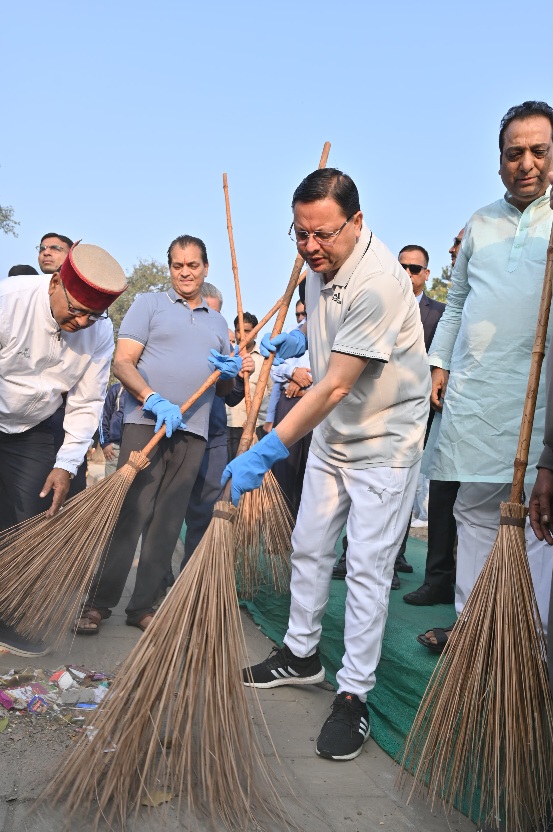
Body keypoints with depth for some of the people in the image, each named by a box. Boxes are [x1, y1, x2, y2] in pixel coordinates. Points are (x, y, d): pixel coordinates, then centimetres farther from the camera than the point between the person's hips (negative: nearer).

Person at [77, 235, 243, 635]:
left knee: (169, 520, 4)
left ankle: (143, 604, 12)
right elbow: (123, 362, -4)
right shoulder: (149, 303, 7)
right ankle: (98, 602, 0)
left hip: (193, 432, 4)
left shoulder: (218, 322, 21)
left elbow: (225, 389, 25)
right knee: (129, 512, -8)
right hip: (146, 423, -4)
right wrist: (154, 400, -20)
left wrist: (230, 373, 0)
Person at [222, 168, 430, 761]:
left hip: (384, 439, -8)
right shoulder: (320, 262, -1)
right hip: (331, 433, 8)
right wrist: (297, 339, 5)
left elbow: (335, 386, -32)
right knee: (309, 547, 15)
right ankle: (301, 655, 32)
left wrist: (266, 452, -33)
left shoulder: (378, 283, -28)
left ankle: (353, 695, 8)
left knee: (366, 567, -4)